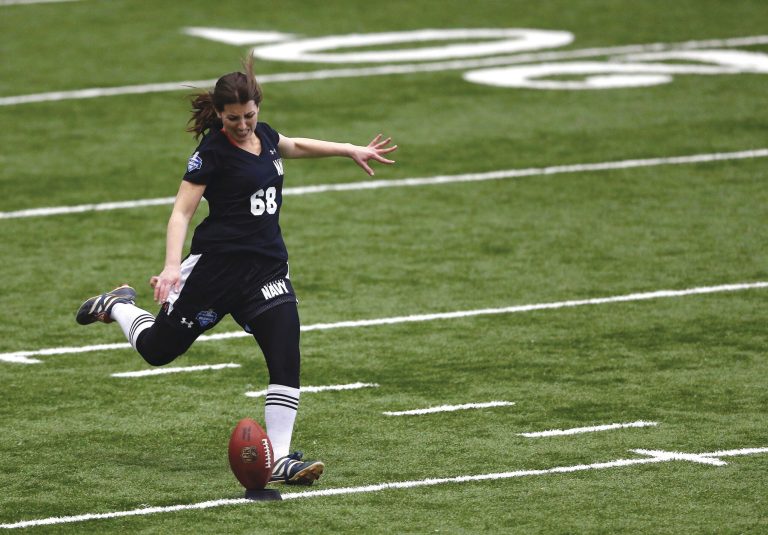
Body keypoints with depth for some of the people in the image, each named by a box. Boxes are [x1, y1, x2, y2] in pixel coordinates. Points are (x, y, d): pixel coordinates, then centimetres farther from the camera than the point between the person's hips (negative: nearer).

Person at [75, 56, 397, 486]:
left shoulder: (264, 136, 8)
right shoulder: (212, 152, -12)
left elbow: (296, 146, 33)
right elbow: (182, 212, -16)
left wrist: (352, 151, 35)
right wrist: (172, 266, -30)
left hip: (268, 268, 5)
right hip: (217, 265, -5)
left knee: (287, 360, -13)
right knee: (157, 348, 10)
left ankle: (279, 459, -13)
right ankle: (118, 305, 43)